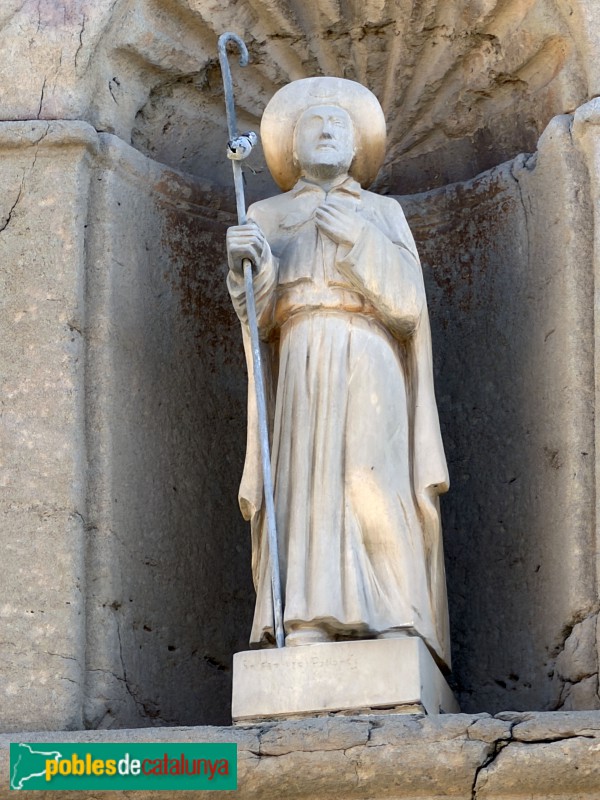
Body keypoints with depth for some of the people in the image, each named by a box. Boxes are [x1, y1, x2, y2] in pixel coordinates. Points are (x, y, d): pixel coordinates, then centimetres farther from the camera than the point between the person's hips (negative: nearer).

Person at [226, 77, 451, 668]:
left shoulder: (383, 213, 18)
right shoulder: (266, 217, 19)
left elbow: (408, 303, 4)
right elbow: (258, 318, 6)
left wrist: (357, 239, -5)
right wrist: (248, 263, -14)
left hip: (369, 373, 0)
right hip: (301, 374, 1)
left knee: (373, 497, -17)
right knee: (306, 494, -16)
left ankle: (395, 637, -25)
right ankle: (304, 639, -27)